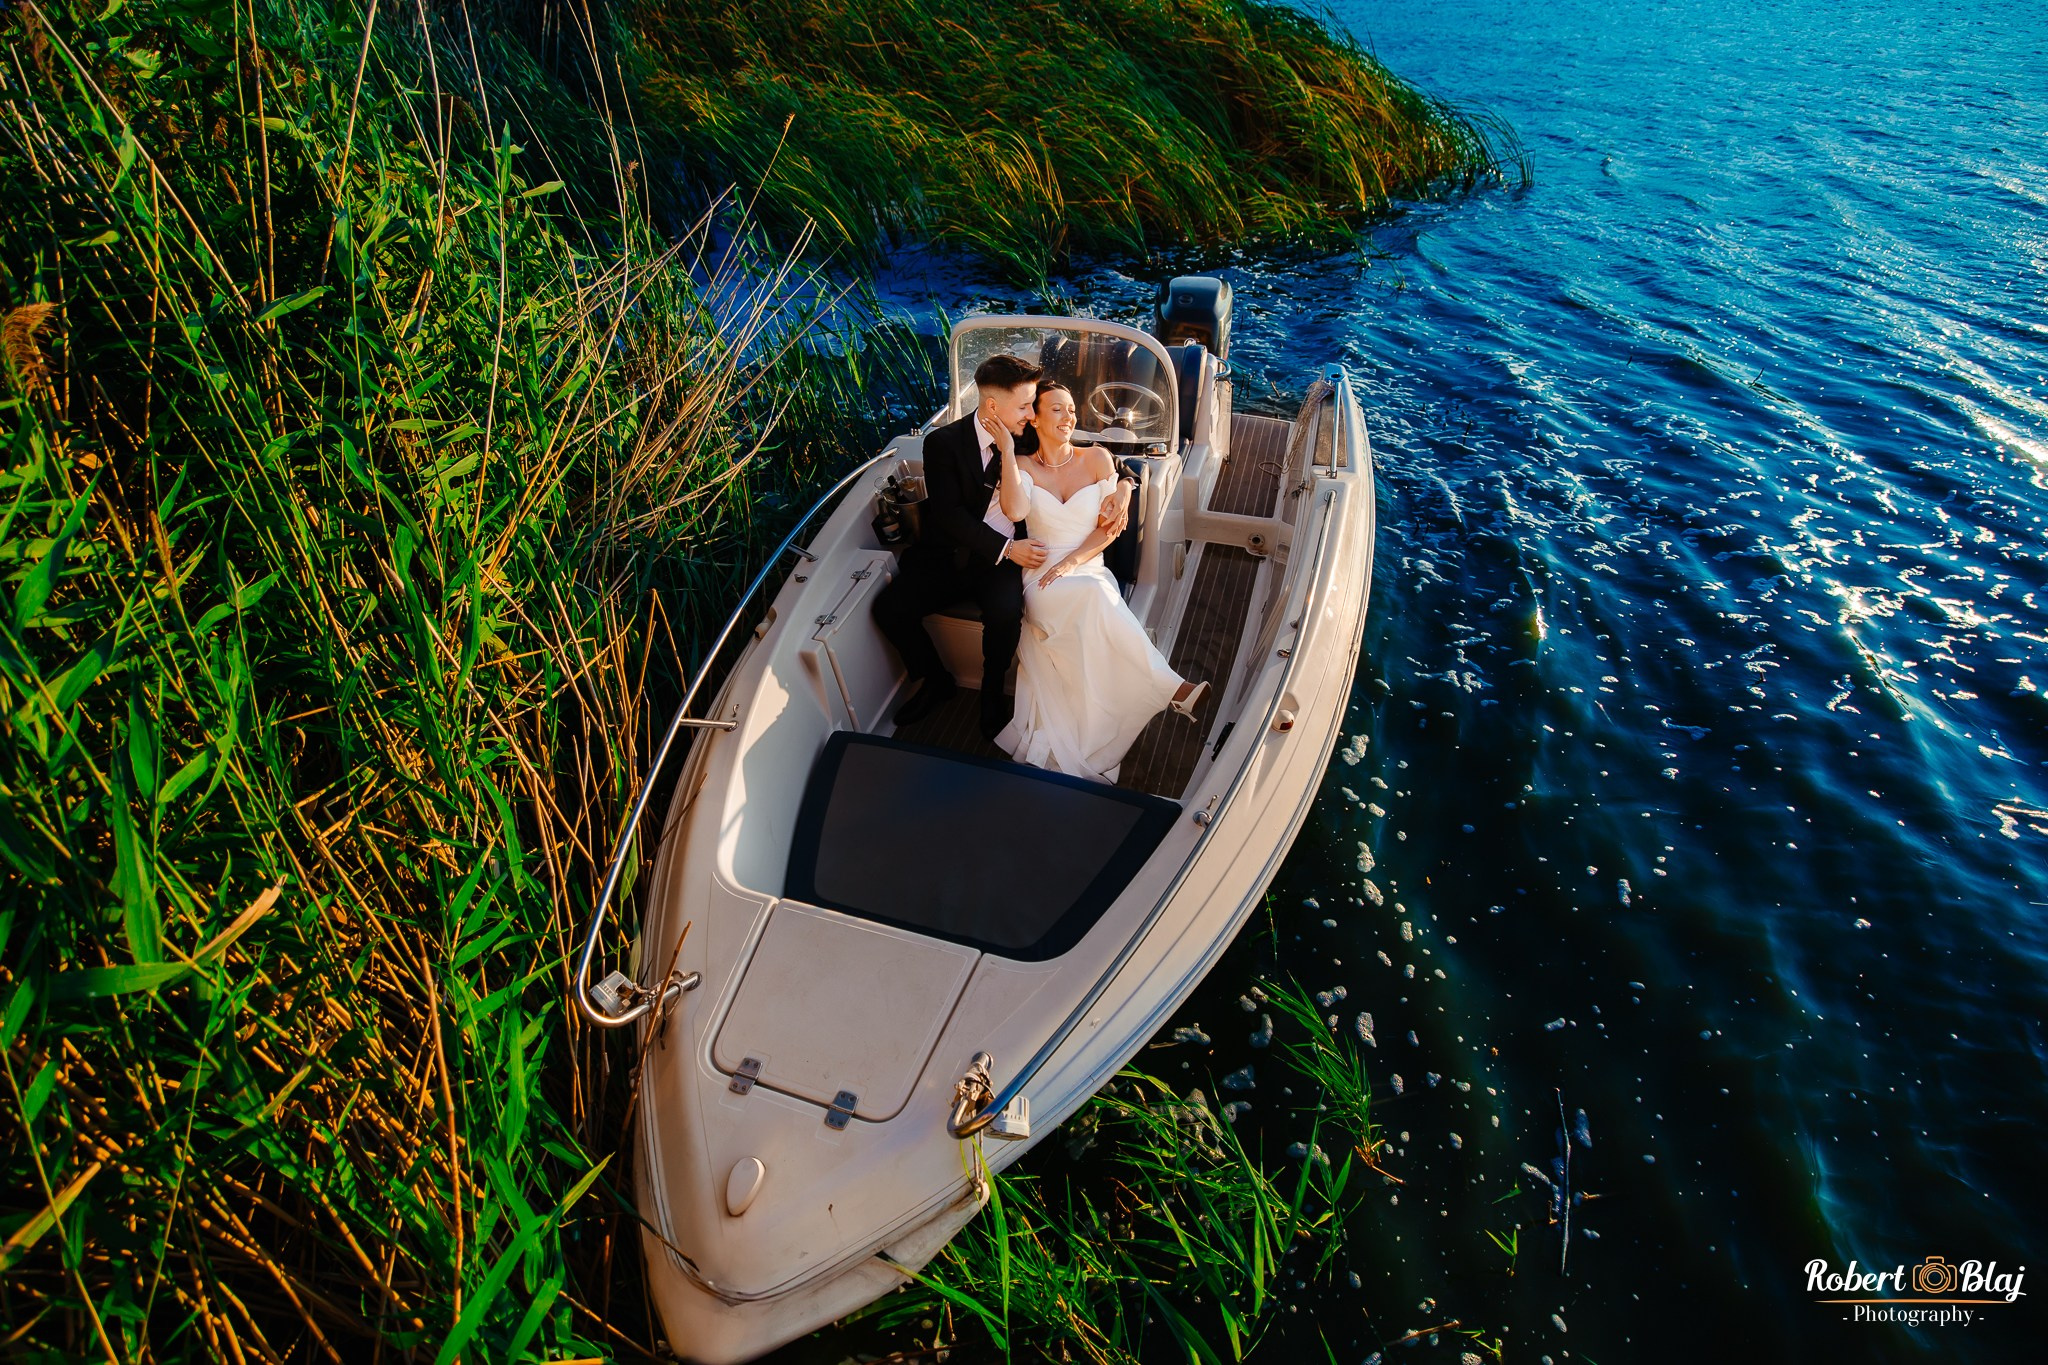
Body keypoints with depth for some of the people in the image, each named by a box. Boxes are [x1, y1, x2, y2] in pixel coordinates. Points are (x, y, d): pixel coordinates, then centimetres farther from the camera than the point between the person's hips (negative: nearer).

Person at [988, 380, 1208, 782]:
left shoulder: (1097, 458, 9)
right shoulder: (1023, 466, 8)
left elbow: (1110, 526, 3)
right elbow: (1015, 510, -15)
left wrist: (1072, 561, -11)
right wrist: (1006, 450, -10)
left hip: (1090, 571, 2)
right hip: (1042, 581, -2)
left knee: (1096, 599, -36)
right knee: (1095, 596, -36)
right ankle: (1174, 688, -35)